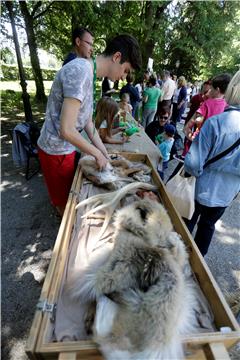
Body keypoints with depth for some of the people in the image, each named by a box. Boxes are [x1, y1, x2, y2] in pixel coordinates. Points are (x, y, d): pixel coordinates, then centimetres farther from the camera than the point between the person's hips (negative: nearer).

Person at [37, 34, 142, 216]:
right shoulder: (80, 70, -24)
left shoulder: (89, 73, 7)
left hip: (66, 148, 9)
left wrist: (104, 153, 10)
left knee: (70, 194, 25)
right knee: (64, 201, 12)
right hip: (57, 151, -9)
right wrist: (98, 153, -16)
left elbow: (87, 121, 11)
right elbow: (66, 130, -29)